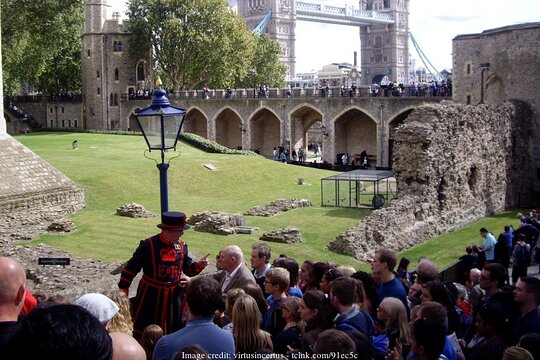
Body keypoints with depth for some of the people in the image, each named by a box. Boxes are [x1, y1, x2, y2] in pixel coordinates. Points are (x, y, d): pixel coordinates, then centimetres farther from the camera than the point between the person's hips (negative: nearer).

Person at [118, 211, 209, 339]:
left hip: (173, 297, 4)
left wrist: (198, 265, -10)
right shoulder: (148, 245, -15)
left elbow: (188, 269, 11)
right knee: (143, 333, 6)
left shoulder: (182, 246, 0)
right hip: (151, 297, -4)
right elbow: (131, 269, -11)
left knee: (171, 331, 15)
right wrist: (123, 290, -12)